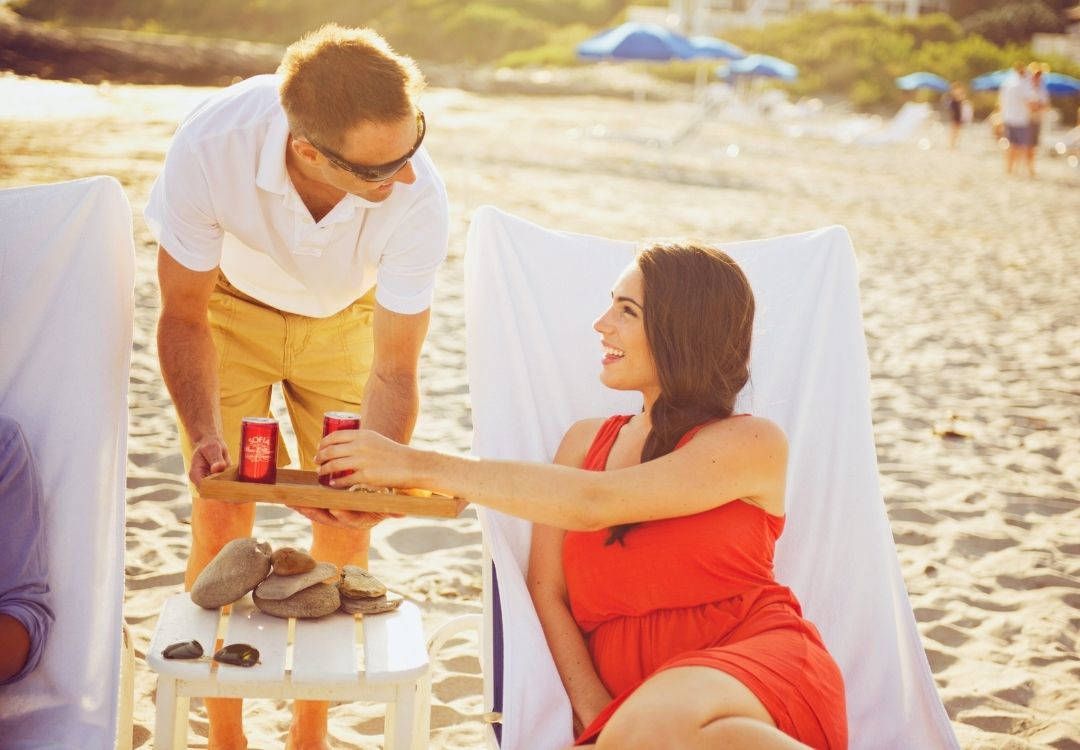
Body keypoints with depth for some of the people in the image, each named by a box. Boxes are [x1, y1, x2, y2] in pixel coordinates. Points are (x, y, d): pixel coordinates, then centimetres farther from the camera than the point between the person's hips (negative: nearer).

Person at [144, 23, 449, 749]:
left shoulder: (418, 200, -36)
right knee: (222, 516, -8)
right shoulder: (212, 145, -39)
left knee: (347, 528, -4)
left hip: (346, 316, 1)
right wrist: (206, 436, -37)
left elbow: (394, 370, -25)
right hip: (230, 304, 0)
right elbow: (184, 314, -22)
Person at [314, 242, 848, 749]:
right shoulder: (585, 441, 18)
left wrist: (423, 466, -11)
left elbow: (592, 504, -11)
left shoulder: (754, 443, 1)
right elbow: (545, 590, 8)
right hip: (627, 695, 2)